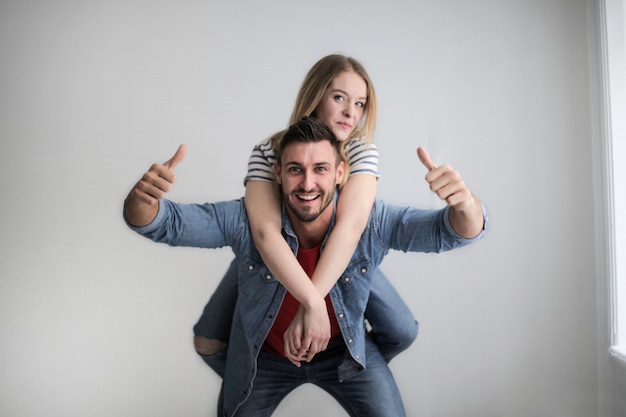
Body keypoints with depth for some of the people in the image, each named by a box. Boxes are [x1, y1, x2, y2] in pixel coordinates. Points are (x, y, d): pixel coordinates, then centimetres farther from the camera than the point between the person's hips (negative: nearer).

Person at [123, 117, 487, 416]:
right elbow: (165, 223, -25)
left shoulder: (371, 222, -27)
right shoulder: (245, 220, -27)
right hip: (264, 356, 1)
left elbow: (452, 231, -28)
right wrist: (143, 199, -50)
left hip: (344, 350, 0)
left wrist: (465, 203, -52)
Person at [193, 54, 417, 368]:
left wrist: (307, 311, -47)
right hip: (273, 258, -1)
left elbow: (351, 224, -37)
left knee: (402, 332, -11)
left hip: (340, 258, 1)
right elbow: (265, 231, -40)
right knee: (208, 343, -10)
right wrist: (313, 302, -50)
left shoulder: (362, 151, -22)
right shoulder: (267, 153, -26)